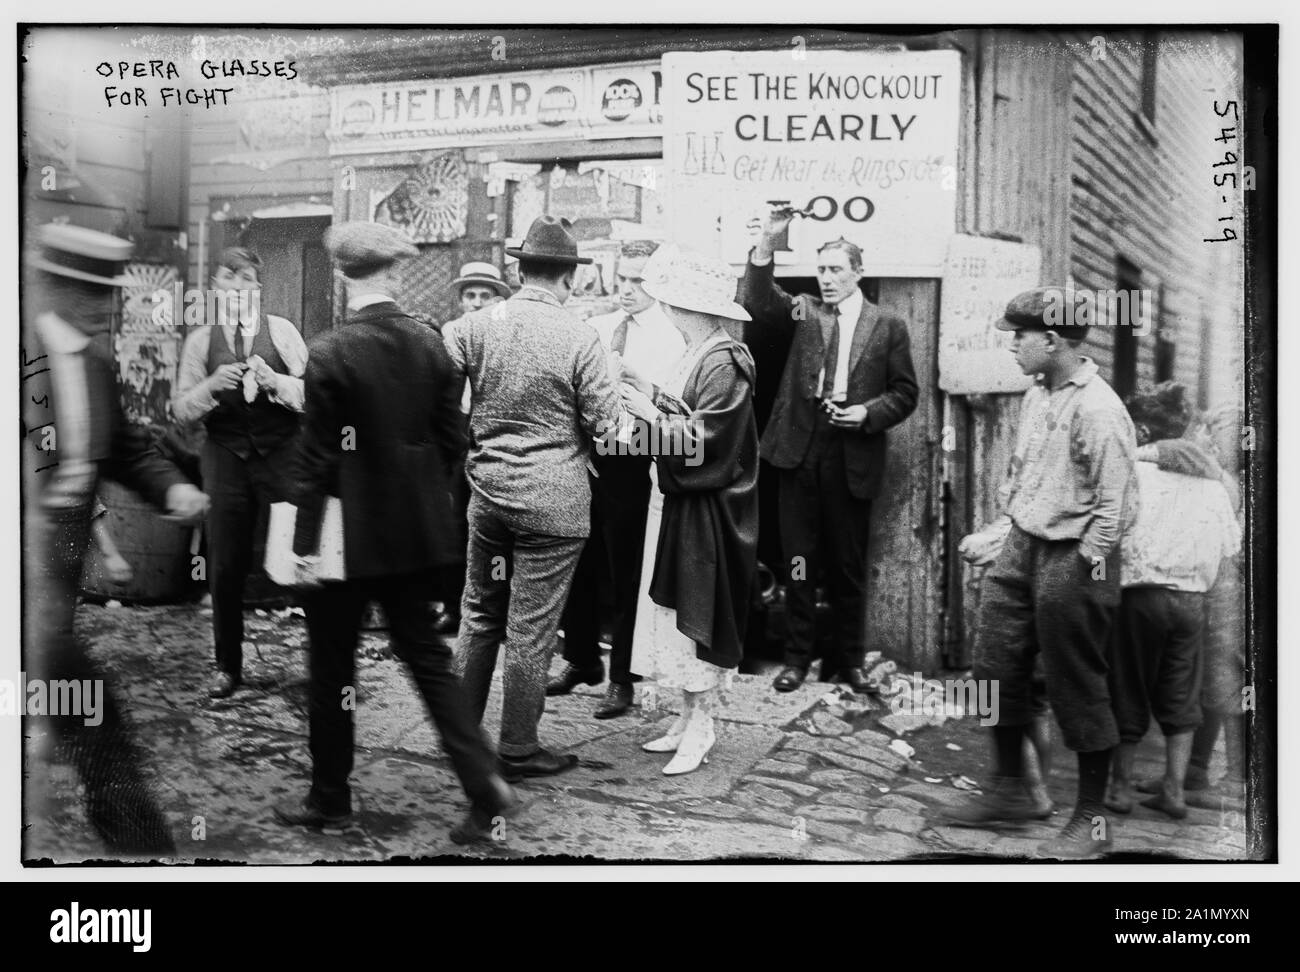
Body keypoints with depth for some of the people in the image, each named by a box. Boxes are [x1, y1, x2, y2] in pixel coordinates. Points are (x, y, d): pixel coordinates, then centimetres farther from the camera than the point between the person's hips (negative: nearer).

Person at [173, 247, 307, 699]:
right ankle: (228, 666, 22)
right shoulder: (200, 340, 6)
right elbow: (180, 409, 5)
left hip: (282, 457, -2)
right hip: (225, 460, 2)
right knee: (225, 568, 6)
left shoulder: (282, 331, 1)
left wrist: (273, 381, -19)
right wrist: (212, 385, -13)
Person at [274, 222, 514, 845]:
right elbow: (450, 437, 4)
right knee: (426, 657, 13)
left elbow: (316, 458, -14)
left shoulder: (331, 353, -15)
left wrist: (304, 543, -8)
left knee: (332, 668, 10)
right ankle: (485, 785, 5)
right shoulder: (429, 345, -1)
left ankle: (330, 799, 24)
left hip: (349, 535, -5)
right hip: (414, 532, 5)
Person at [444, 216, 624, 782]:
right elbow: (606, 421, -11)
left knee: (479, 614, 19)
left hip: (488, 487, 4)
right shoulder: (578, 338, -12)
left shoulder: (479, 325, -2)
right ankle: (517, 751, 16)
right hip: (553, 501, -4)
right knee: (531, 628, 5)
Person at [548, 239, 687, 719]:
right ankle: (580, 661, 33)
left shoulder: (670, 339, -7)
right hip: (584, 458, 5)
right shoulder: (593, 327, 9)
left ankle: (621, 678, 18)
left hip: (630, 464, -5)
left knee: (626, 576, 4)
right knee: (579, 567, 15)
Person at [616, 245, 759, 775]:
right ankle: (689, 717, 22)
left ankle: (700, 725, 10)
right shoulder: (695, 356, 11)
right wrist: (650, 391, 7)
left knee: (696, 613, -1)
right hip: (676, 503, 9)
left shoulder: (723, 363, -18)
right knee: (676, 612, 12)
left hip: (706, 513, -9)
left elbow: (705, 439, -22)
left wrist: (654, 413, -17)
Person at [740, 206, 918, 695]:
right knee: (799, 560, 6)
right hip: (800, 452, 1)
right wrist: (767, 242, -18)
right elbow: (757, 302, -7)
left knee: (849, 565, 7)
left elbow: (905, 393, 6)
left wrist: (868, 412, -11)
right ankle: (798, 657, 16)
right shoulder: (804, 311, 9)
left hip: (852, 457, -1)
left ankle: (849, 660, 20)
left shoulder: (888, 326, 6)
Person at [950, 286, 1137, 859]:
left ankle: (1092, 819, 20)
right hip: (1022, 545, 9)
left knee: (1076, 687, 3)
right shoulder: (1036, 395, 8)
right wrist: (997, 530, 16)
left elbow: (1115, 503, -19)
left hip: (1071, 559, -8)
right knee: (996, 665, 13)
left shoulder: (1098, 410, -19)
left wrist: (1083, 568, -17)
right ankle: (1010, 790, 31)